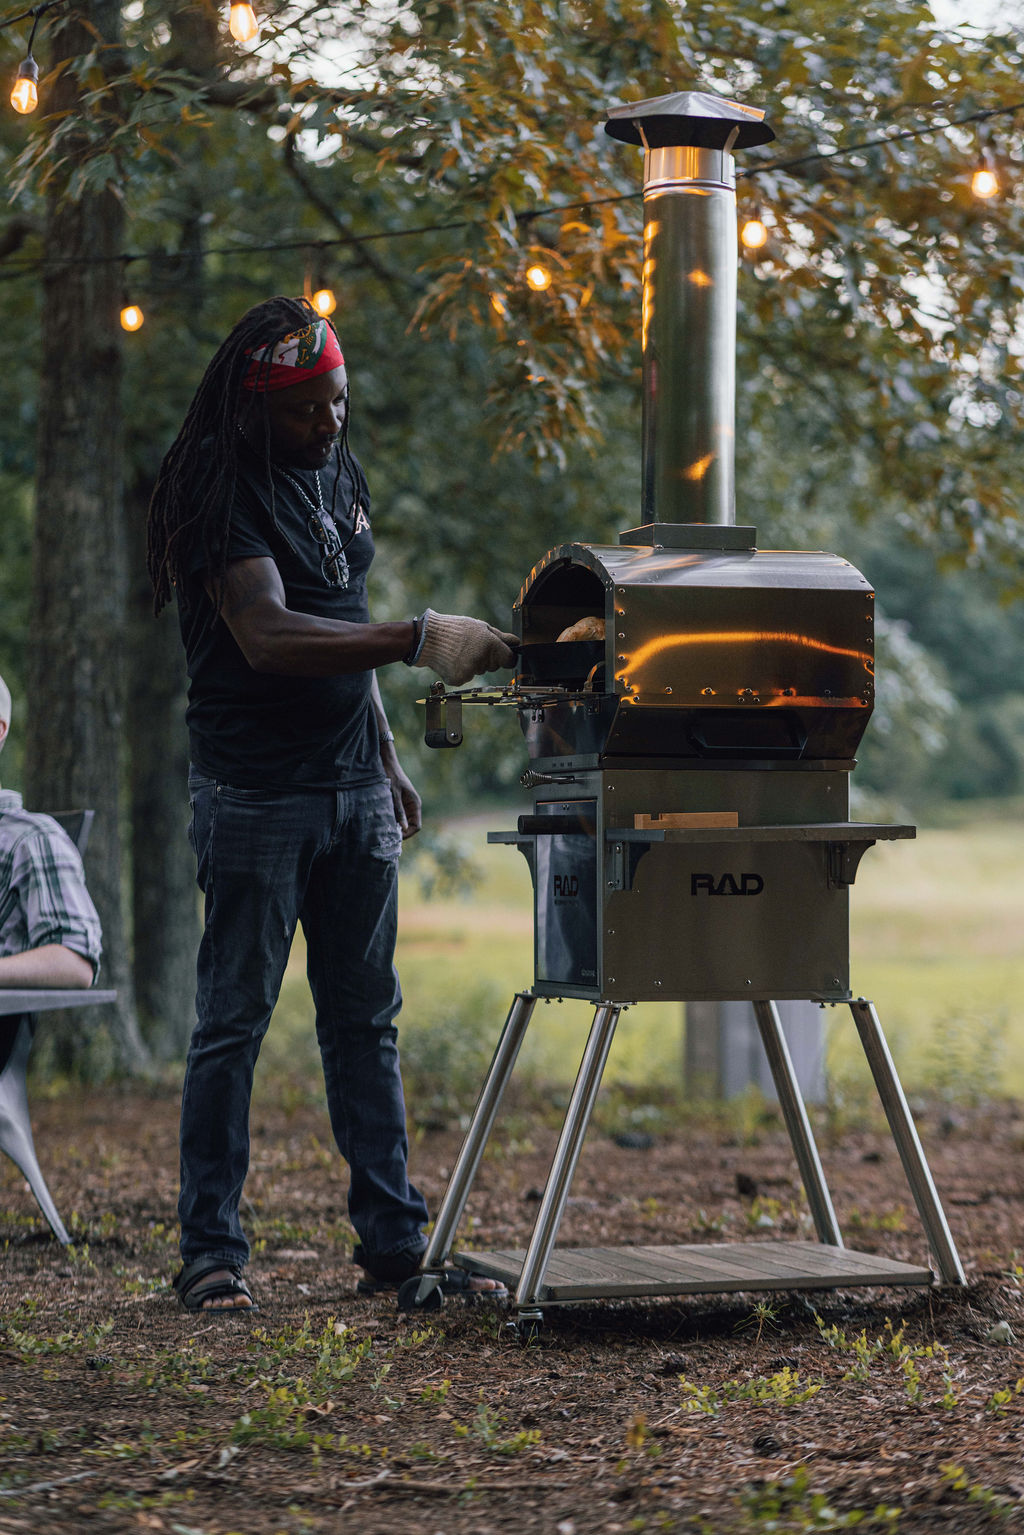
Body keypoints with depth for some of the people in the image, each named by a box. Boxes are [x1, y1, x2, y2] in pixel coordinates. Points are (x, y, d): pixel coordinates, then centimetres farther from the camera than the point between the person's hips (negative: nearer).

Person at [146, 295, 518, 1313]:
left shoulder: (335, 472, 12)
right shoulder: (218, 492, -14)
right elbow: (269, 637, -28)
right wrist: (419, 640, -34)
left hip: (352, 789, 7)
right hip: (254, 796, -7)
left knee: (364, 1018, 7)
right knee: (233, 1019, -3)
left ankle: (394, 1241, 10)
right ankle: (211, 1251, 4)